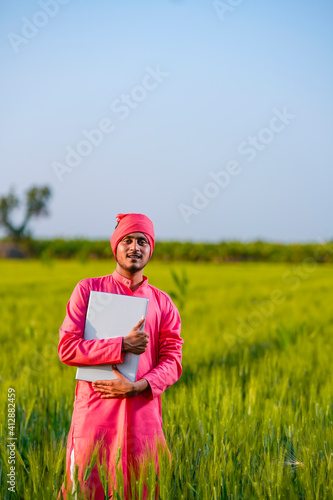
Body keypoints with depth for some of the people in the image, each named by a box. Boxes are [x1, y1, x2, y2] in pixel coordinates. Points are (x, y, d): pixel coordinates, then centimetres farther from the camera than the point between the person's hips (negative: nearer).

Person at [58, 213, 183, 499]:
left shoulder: (162, 303, 12)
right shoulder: (88, 290, 5)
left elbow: (173, 362, 4)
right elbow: (67, 349, -4)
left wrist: (138, 387, -13)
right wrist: (123, 346, -13)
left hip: (143, 413, 2)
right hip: (94, 411, -2)